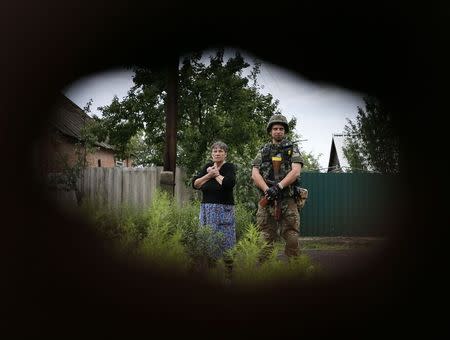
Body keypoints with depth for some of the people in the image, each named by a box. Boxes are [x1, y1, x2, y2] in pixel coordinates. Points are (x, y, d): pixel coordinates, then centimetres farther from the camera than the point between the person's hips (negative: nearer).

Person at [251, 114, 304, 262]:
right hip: (267, 200, 2)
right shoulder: (263, 151, 13)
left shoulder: (292, 149, 8)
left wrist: (278, 186, -19)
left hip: (288, 201, -1)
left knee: (292, 240, -2)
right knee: (264, 241, 1)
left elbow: (296, 171, -7)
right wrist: (267, 190, -14)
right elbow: (255, 174, 2)